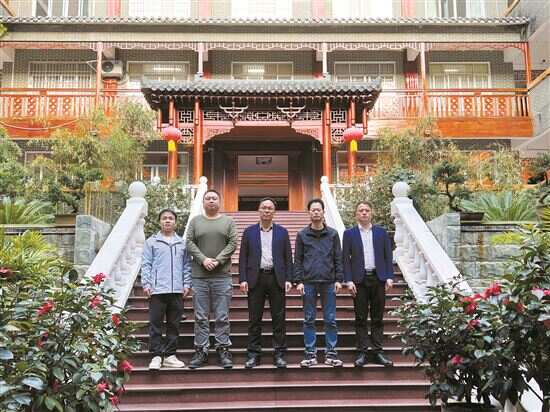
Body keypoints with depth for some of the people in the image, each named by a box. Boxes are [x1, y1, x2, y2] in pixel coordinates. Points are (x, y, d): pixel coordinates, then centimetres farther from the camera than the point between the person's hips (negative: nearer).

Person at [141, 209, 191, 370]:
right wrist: (146, 284, -6)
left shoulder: (182, 243, 12)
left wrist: (187, 284, 3)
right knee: (155, 324, -1)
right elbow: (146, 265, 2)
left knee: (174, 325, 7)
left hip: (177, 290, 3)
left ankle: (170, 355, 16)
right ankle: (156, 356, 6)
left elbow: (186, 265, 12)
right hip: (157, 290, -2)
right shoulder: (151, 242, 6)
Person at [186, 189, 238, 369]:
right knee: (201, 317, 5)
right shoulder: (195, 221, 10)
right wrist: (203, 259, -12)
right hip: (199, 275, 1)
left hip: (222, 275, -1)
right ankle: (201, 351, 13)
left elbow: (233, 243, -1)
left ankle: (223, 350, 10)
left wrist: (218, 261, -12)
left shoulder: (228, 221, 8)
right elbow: (189, 243, 2)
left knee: (222, 317, 2)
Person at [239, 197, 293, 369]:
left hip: (276, 278, 0)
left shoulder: (282, 232, 9)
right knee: (254, 318, 3)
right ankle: (253, 354, 11)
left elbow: (288, 257, 6)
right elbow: (243, 257, 5)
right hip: (256, 278, 0)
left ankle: (279, 354, 10)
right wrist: (243, 279, -5)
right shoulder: (249, 232, 8)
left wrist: (288, 279, -3)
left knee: (278, 318, 2)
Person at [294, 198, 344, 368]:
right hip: (309, 283, 0)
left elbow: (338, 258, 6)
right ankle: (310, 353, 11)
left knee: (330, 320, 3)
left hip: (328, 282, 0)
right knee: (309, 320, 4)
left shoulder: (333, 234, 7)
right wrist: (298, 281, -3)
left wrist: (339, 279, -2)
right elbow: (298, 259, 4)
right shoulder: (302, 235, 6)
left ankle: (331, 353, 11)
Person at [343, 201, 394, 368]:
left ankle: (377, 352, 12)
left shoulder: (381, 233, 9)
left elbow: (388, 256, 7)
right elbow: (346, 258, 1)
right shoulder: (349, 234, 5)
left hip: (378, 278, 1)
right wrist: (348, 280, -8)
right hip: (359, 279, -1)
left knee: (377, 318, 6)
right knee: (361, 318, 2)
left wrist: (389, 277, -3)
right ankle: (362, 353, 8)